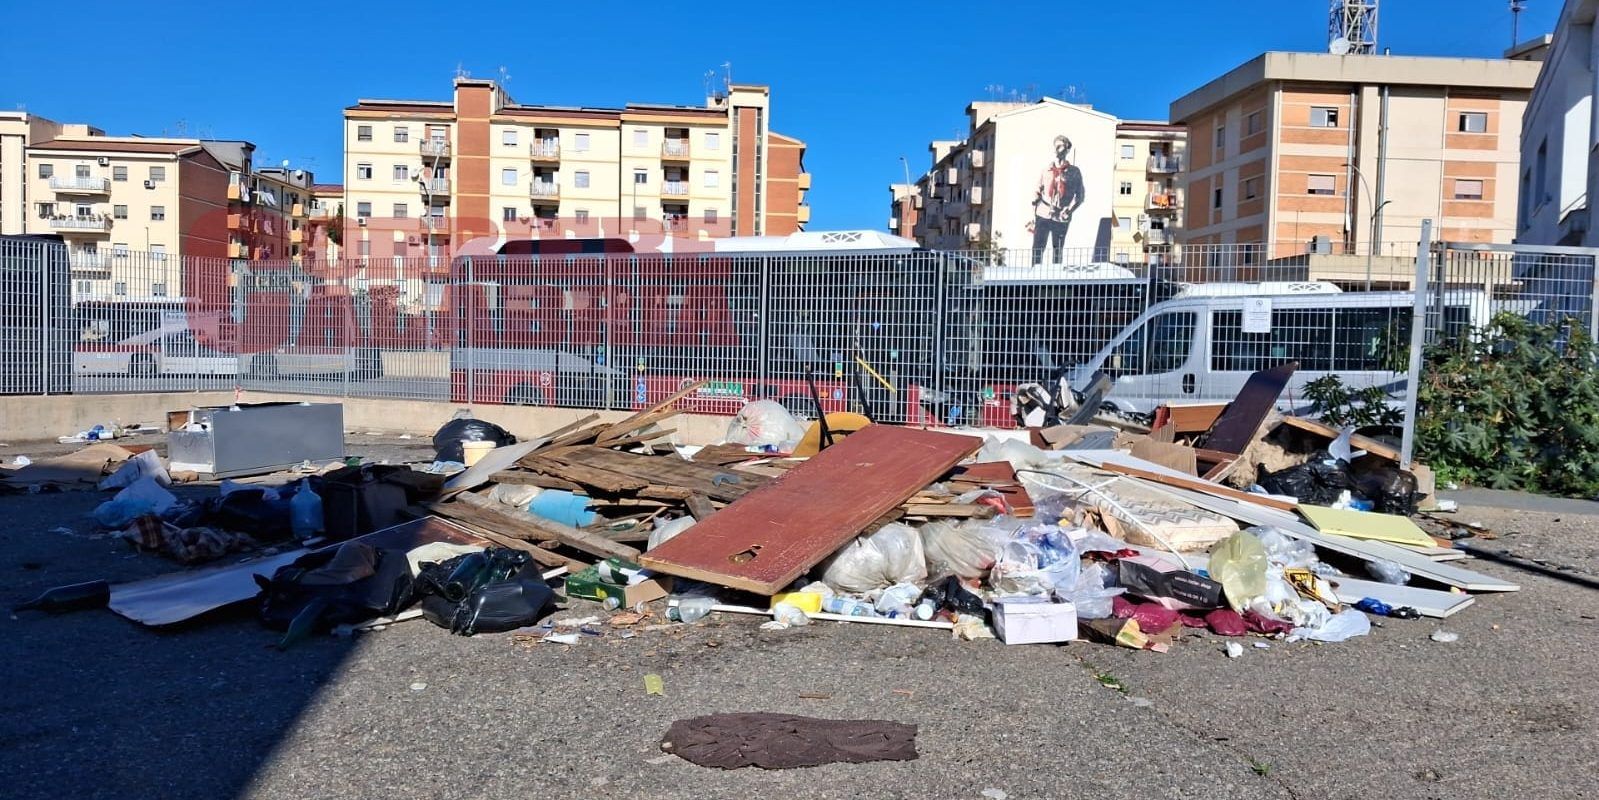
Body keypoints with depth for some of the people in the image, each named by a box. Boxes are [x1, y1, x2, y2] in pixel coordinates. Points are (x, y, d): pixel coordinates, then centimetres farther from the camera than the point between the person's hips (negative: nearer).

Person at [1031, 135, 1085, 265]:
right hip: (1042, 216, 2)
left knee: (1058, 252, 6)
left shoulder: (1074, 171, 4)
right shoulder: (1046, 170, 11)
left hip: (1060, 219, -2)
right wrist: (1033, 216, 5)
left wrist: (1069, 210, -13)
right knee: (1037, 249, -3)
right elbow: (1037, 194, 12)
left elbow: (1079, 196, 4)